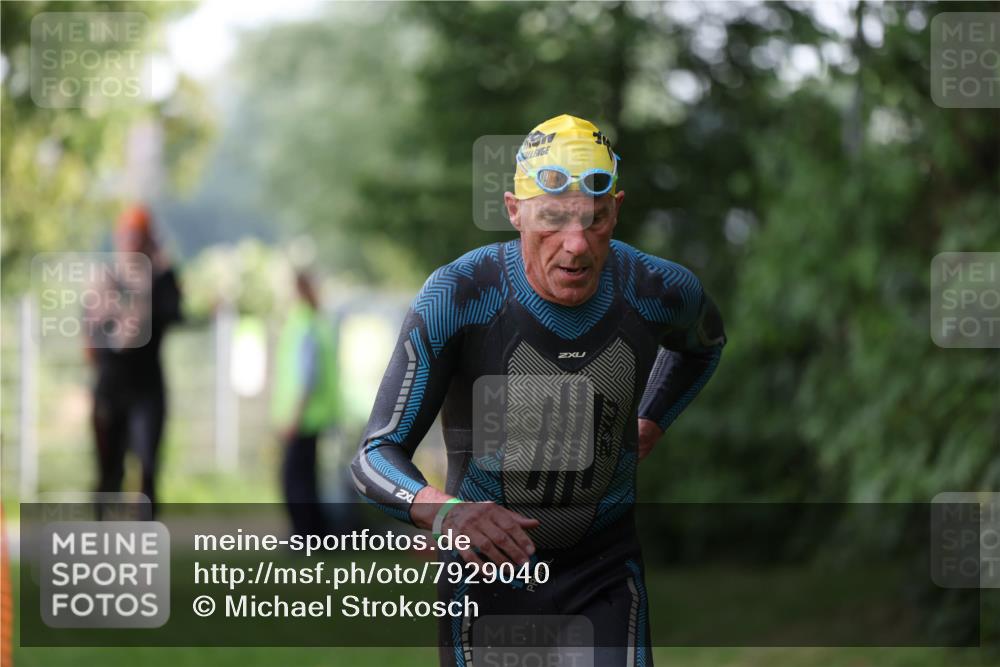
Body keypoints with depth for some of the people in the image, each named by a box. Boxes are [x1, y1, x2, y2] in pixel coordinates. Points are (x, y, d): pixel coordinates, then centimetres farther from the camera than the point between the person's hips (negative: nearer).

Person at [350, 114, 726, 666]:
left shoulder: (658, 293, -10)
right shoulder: (457, 297, -20)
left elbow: (703, 342, 19)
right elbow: (376, 456, -21)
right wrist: (447, 512, -40)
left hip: (603, 571, 2)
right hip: (486, 569, -1)